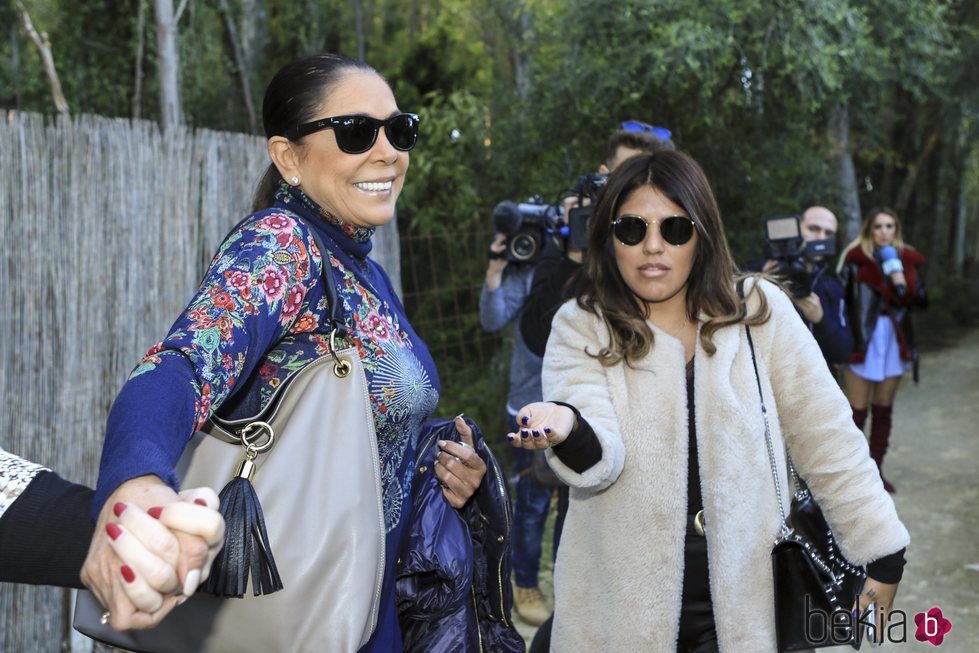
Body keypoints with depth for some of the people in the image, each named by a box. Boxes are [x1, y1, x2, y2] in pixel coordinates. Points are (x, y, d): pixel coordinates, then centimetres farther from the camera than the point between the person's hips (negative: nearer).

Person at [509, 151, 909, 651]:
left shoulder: (760, 311, -3)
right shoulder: (580, 328, -5)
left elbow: (828, 442, 1)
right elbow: (598, 459, -18)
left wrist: (883, 552, 2)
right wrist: (569, 428, -40)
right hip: (621, 605, 0)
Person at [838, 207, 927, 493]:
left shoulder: (907, 260, 7)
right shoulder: (856, 259, -6)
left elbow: (921, 301, 3)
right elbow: (842, 298, -10)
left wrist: (901, 280, -13)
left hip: (895, 341, 4)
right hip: (863, 341, -4)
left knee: (884, 410, 10)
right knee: (858, 411, -3)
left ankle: (876, 469, 19)